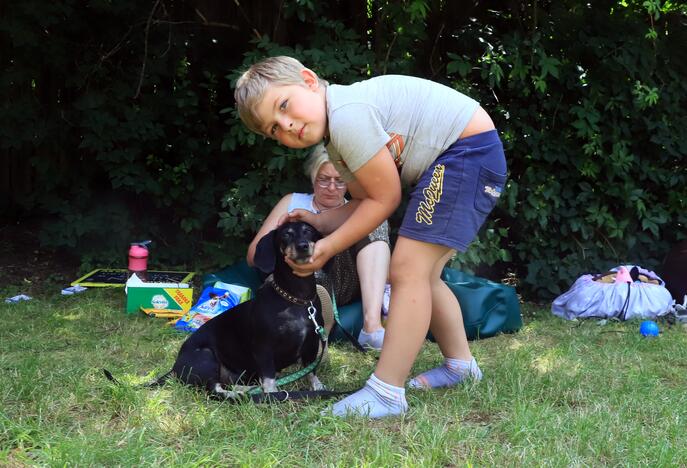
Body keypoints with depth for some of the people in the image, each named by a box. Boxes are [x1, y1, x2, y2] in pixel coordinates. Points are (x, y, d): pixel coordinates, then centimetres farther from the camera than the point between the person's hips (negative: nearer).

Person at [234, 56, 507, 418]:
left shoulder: (347, 115, -22)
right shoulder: (338, 143, 8)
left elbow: (385, 199, -17)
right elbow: (366, 202, 11)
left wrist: (329, 247, -11)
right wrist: (316, 222, -2)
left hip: (468, 146, -10)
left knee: (408, 270, -14)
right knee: (422, 274, 15)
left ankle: (386, 392, -11)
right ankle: (460, 364, 30)